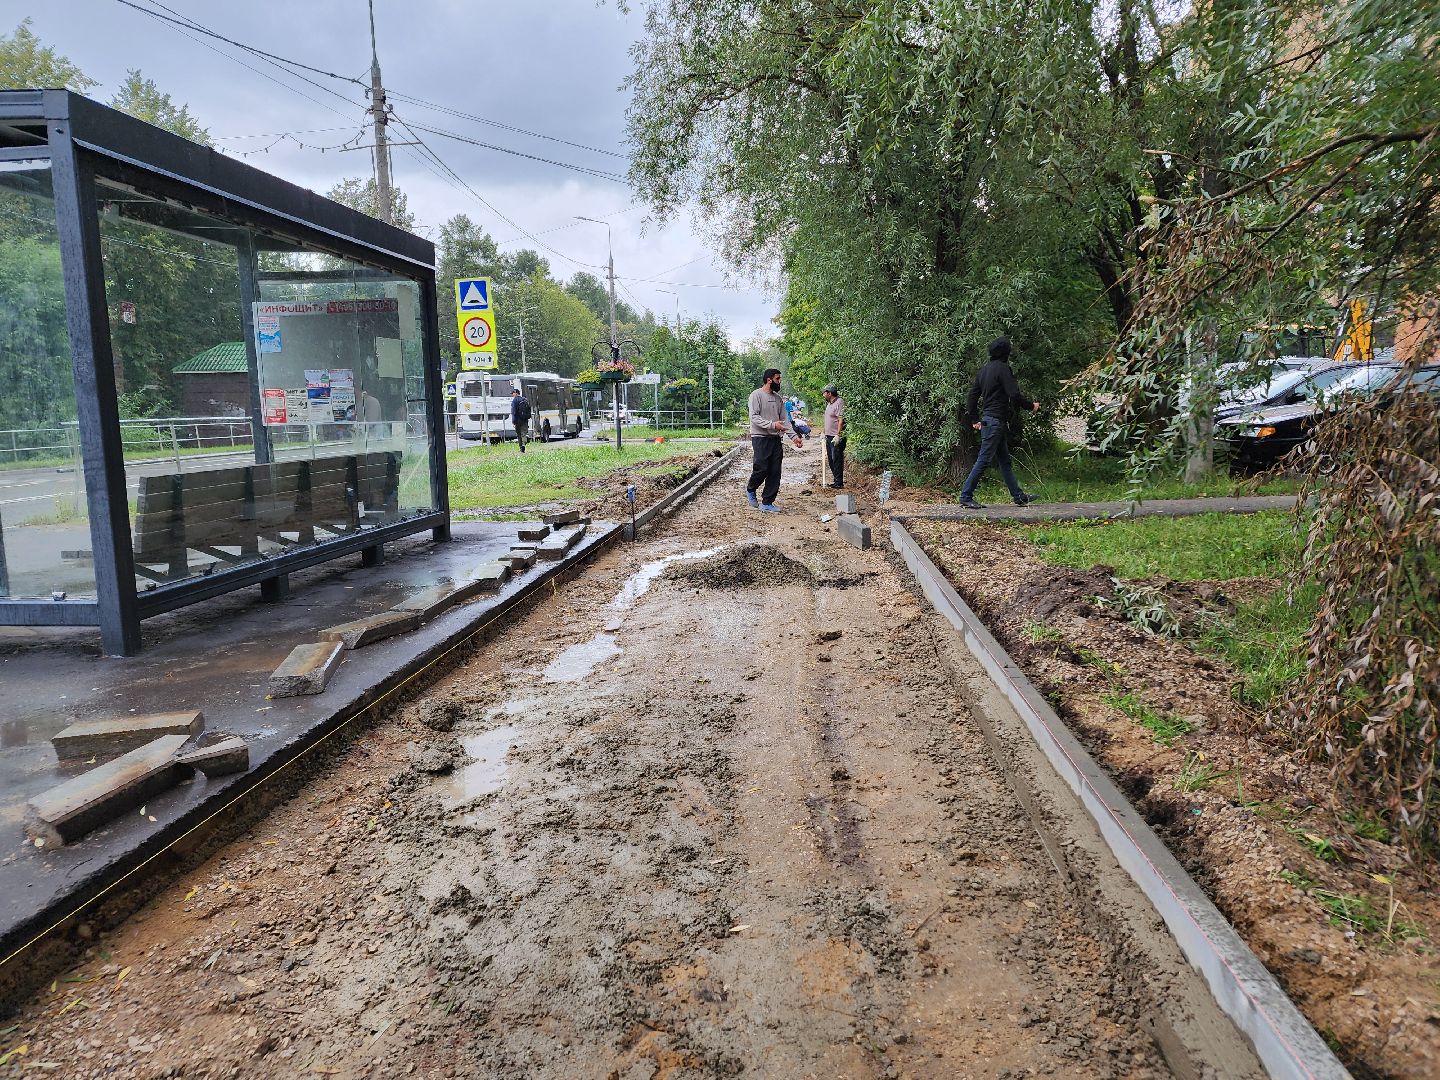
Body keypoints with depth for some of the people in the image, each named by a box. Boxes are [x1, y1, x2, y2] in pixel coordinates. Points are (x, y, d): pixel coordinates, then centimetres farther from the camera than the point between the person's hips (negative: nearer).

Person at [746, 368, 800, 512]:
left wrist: (795, 436, 7)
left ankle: (767, 503, 8)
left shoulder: (778, 398, 15)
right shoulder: (756, 395, -6)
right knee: (761, 469, -10)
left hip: (776, 439, 7)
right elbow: (754, 417, -15)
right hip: (760, 438, -7)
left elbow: (785, 419, 16)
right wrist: (772, 424, -26)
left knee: (775, 473, 2)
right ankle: (750, 490, 19)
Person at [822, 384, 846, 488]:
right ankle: (836, 480, 20)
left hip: (836, 437, -10)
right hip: (829, 437, 10)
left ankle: (839, 483, -2)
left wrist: (838, 435, -23)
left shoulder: (839, 402, -13)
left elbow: (841, 420, -19)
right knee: (831, 460, 12)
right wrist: (826, 434, 20)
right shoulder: (829, 403, 15)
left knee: (837, 460, -6)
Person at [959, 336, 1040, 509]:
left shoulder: (983, 370, 14)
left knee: (1005, 460, 13)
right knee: (984, 460, -7)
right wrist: (1032, 405, -2)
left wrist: (974, 420, 21)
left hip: (987, 419, 10)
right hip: (996, 420, -10)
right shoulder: (1002, 368, -11)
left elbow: (972, 395, 17)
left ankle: (1019, 496, 19)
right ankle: (966, 496, -6)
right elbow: (1014, 395, -17)